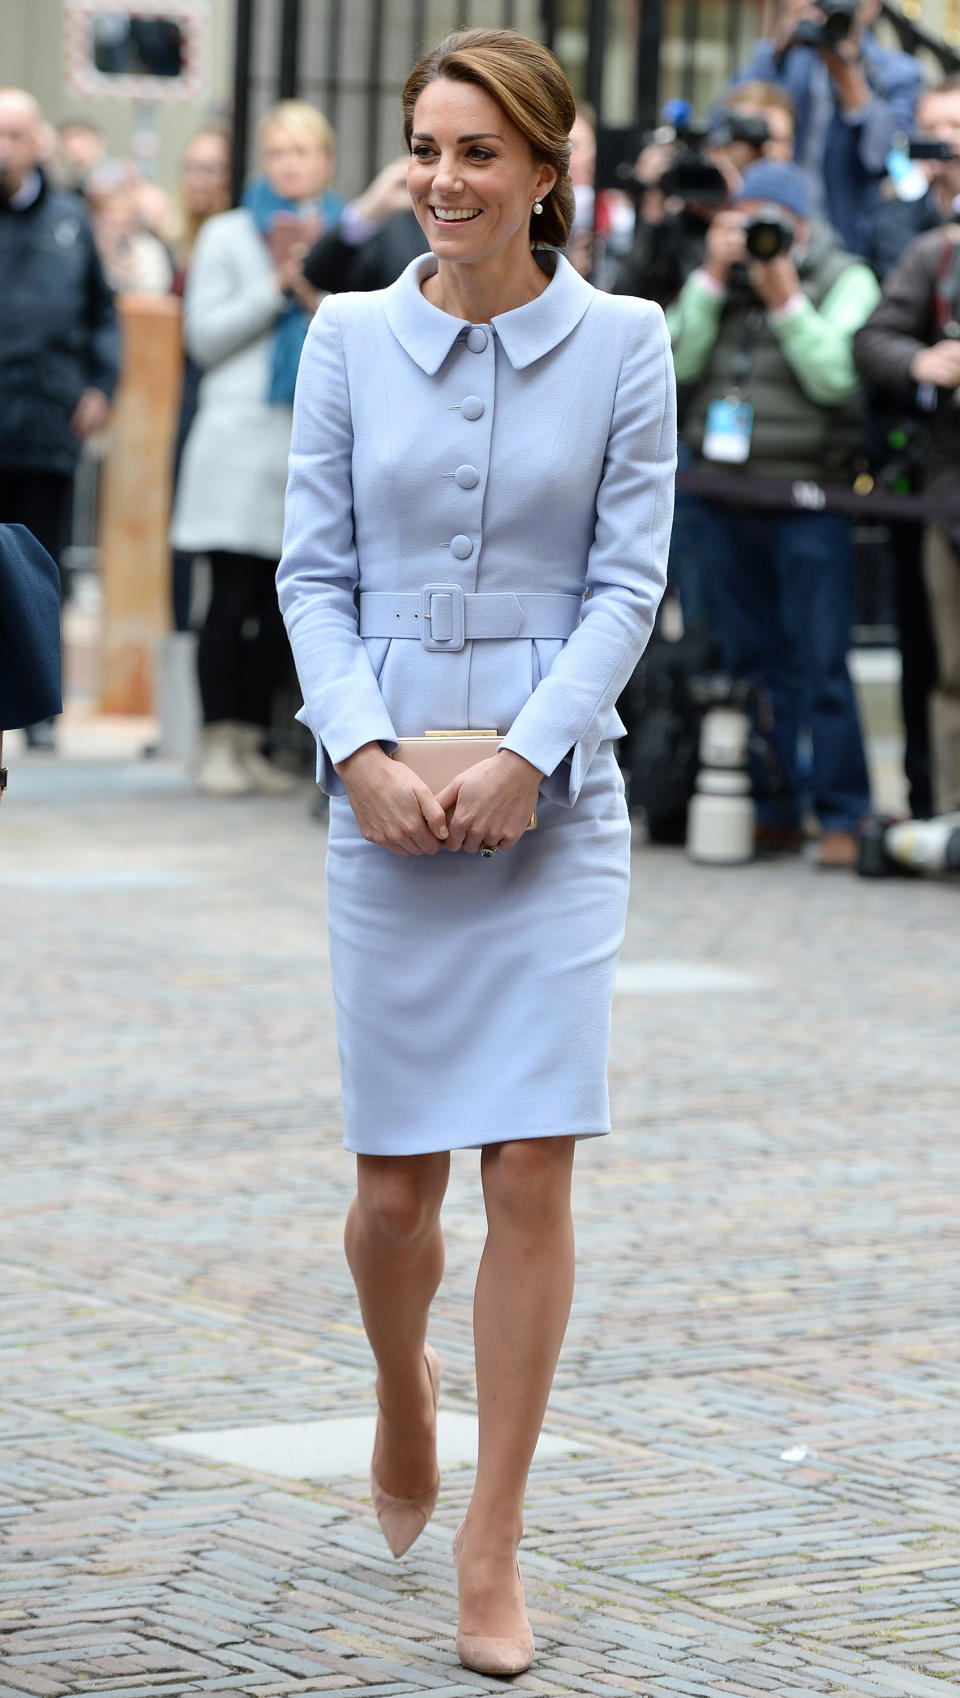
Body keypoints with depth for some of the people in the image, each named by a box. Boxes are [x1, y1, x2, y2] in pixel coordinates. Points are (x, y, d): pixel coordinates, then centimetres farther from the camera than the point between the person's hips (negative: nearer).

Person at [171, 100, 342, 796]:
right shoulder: (228, 236, 10)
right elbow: (204, 336, 1)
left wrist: (321, 298, -7)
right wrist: (277, 285, -5)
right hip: (242, 437, -2)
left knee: (284, 600, 1)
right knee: (234, 595, -7)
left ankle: (253, 740, 7)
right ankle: (218, 743, -3)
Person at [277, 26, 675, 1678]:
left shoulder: (622, 342, 0)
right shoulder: (349, 336, 3)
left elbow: (629, 581, -2)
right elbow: (314, 572, 3)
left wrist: (527, 754, -13)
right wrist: (361, 750, -11)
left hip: (554, 800, -1)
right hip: (386, 801, 1)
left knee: (532, 1172, -6)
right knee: (395, 1182, 5)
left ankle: (492, 1555, 4)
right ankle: (402, 1388, 39)